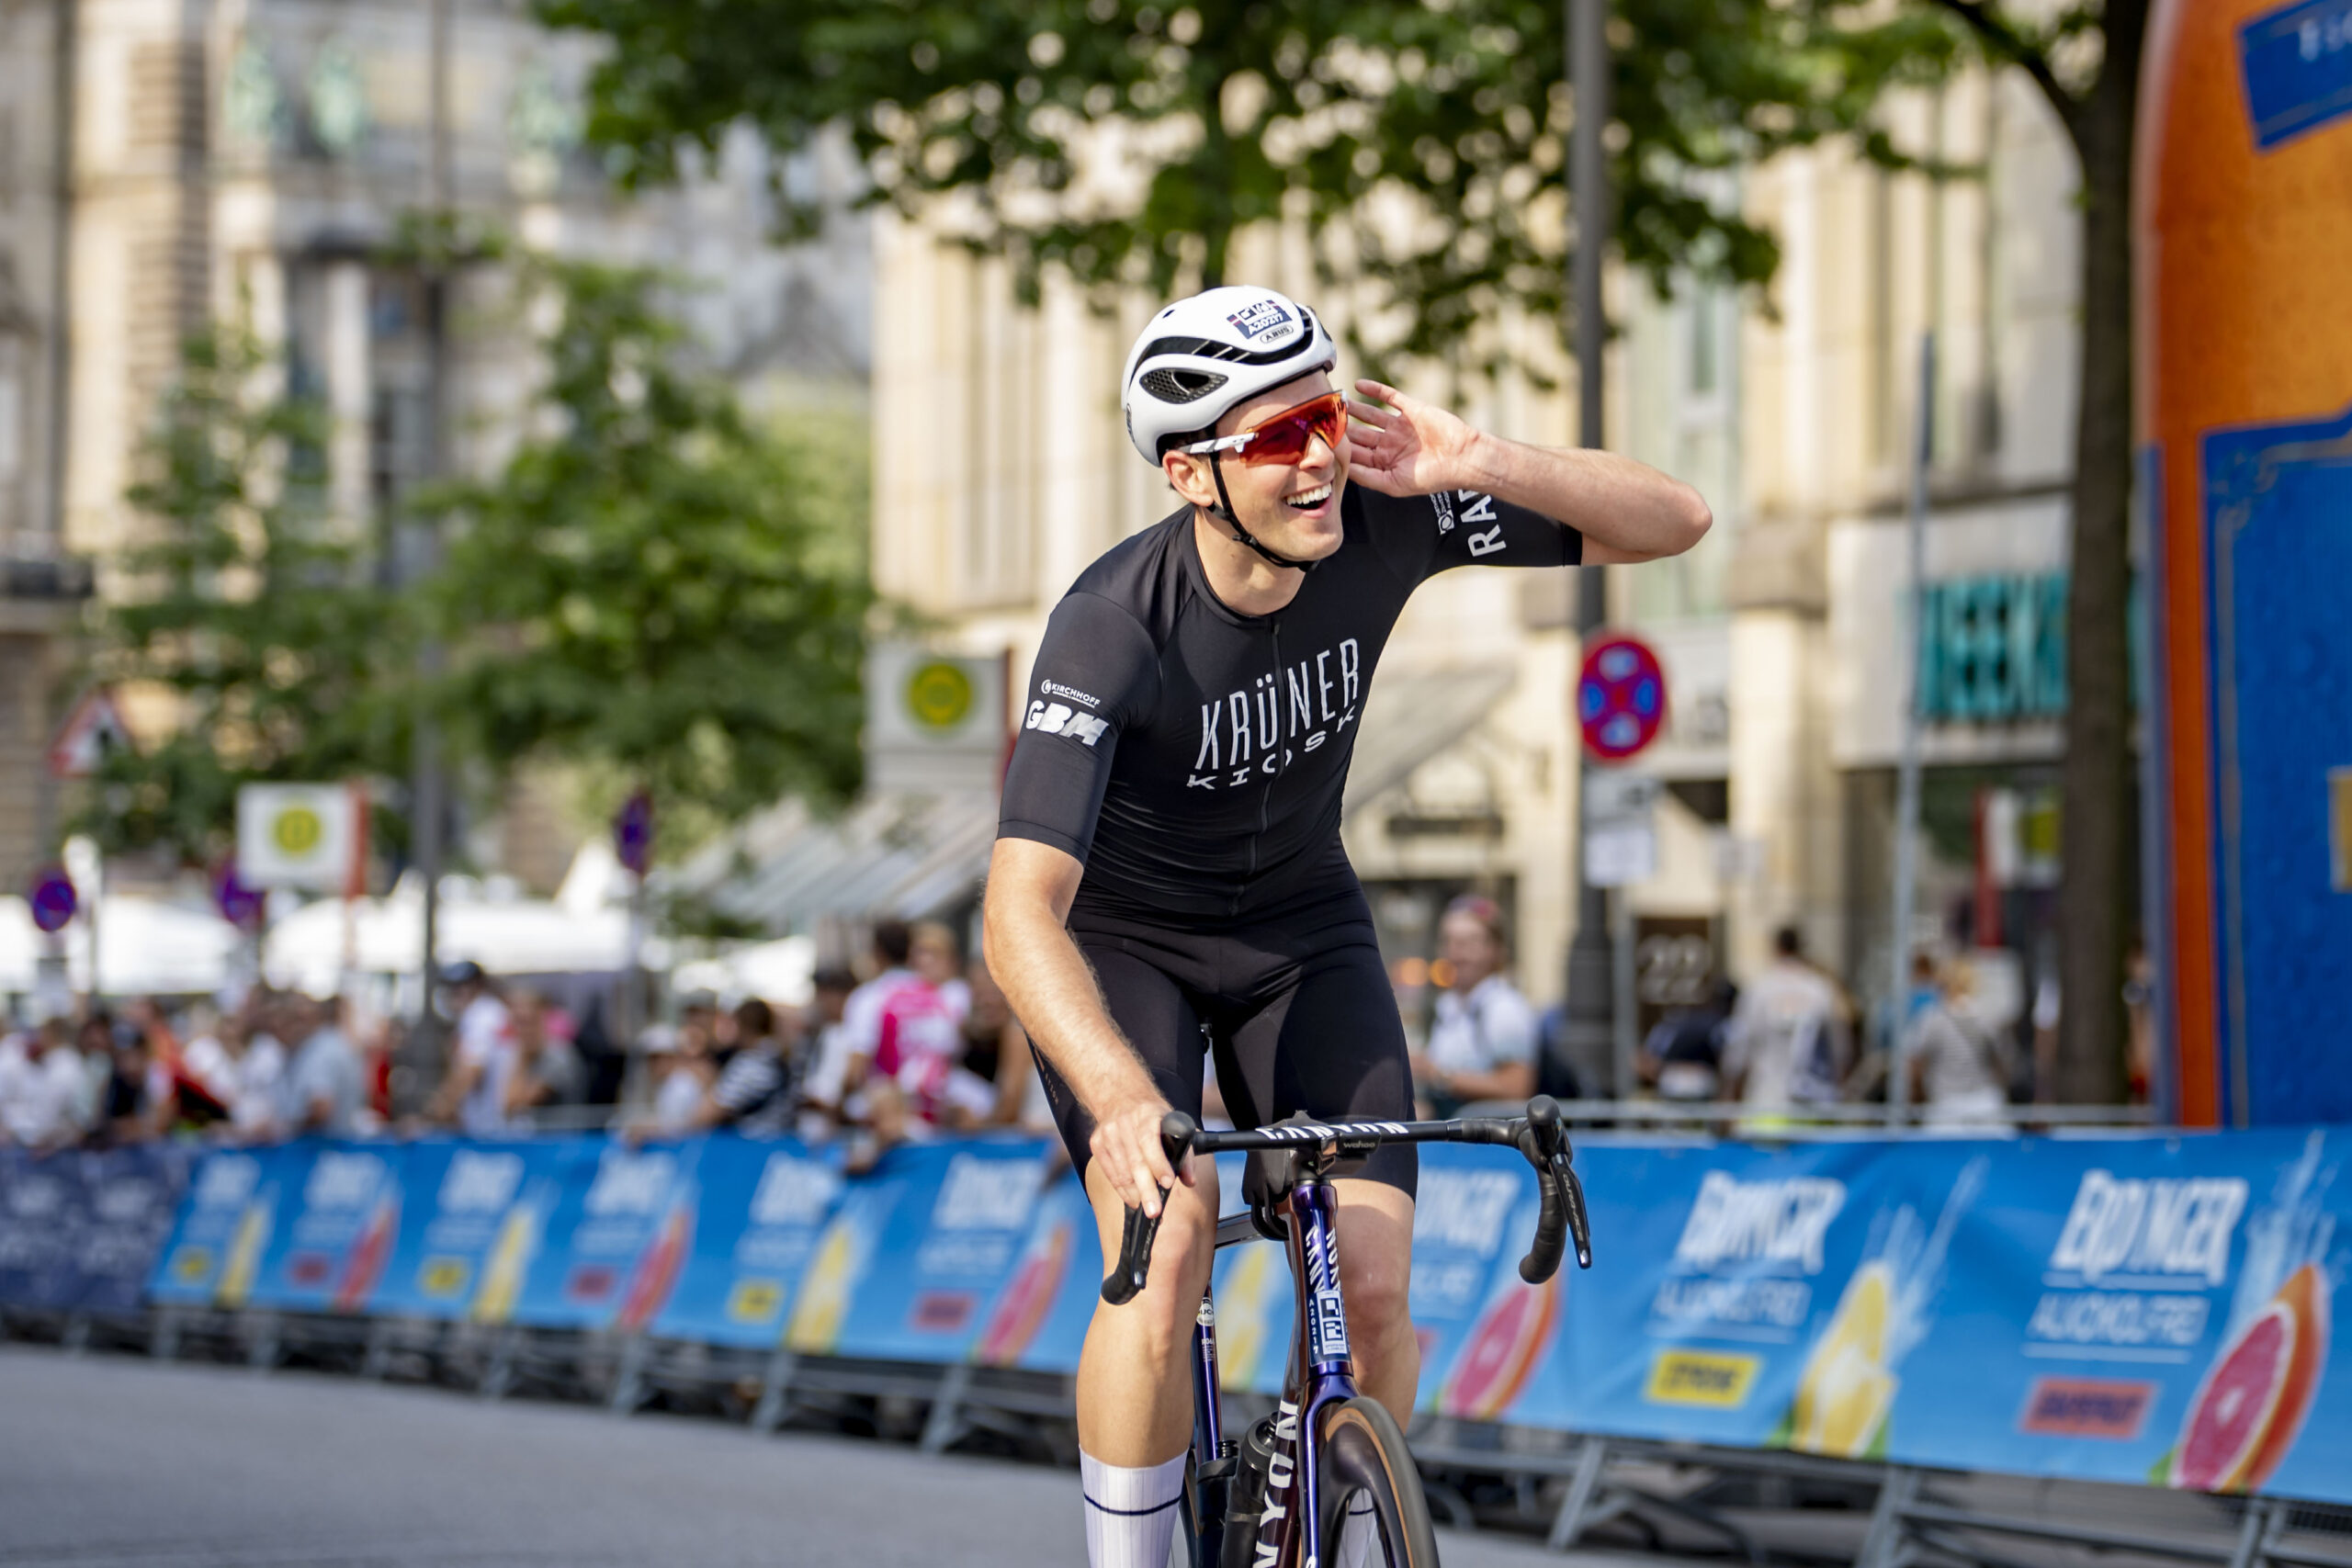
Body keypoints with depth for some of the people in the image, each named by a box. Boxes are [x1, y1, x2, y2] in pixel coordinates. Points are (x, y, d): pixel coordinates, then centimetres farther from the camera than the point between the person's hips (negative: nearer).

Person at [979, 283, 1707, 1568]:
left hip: (1301, 930, 4)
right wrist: (1122, 1099, -58)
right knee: (1168, 1246, -26)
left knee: (1373, 1284, -11)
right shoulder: (1110, 630, -33)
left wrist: (1483, 467, -36)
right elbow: (1019, 913, -41)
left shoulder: (1381, 523, -22)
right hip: (1118, 937, -4)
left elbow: (1673, 522, -19)